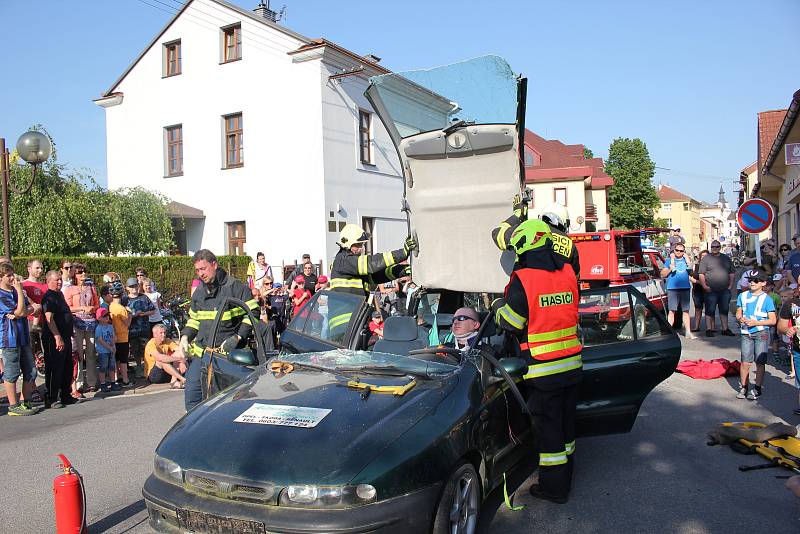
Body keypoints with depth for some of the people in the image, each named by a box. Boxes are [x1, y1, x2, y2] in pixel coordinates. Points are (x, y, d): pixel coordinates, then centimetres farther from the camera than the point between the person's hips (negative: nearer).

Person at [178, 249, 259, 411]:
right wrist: (185, 337, 9)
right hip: (200, 353, 7)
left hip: (225, 355, -6)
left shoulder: (235, 287, -6)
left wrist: (237, 337, -15)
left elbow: (253, 313, -8)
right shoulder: (199, 291, 15)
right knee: (191, 393, 7)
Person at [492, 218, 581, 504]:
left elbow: (509, 322, -11)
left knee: (547, 426, 6)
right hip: (572, 364, 6)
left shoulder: (523, 279, -17)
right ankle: (565, 477, 35)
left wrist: (498, 305, 10)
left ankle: (554, 487, 16)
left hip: (542, 368, -6)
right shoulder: (568, 272, 2)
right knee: (566, 421, 19)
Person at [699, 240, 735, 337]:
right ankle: (709, 329, 2)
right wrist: (704, 286, -12)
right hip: (710, 290, -4)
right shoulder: (706, 258, 1)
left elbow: (731, 273, 16)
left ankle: (725, 329, 18)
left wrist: (730, 285, 6)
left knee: (724, 310, 10)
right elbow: (701, 274, -4)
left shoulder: (726, 258, 13)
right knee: (710, 310, -2)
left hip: (725, 290, 4)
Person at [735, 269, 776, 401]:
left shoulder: (766, 299, -4)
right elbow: (738, 313, 14)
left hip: (761, 333, -3)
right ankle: (743, 387, 13)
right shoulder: (743, 296, 8)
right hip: (746, 333, 3)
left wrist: (756, 322, -16)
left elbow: (773, 320, -6)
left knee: (760, 362, 3)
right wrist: (740, 318, -8)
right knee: (745, 362, 2)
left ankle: (757, 389, 13)